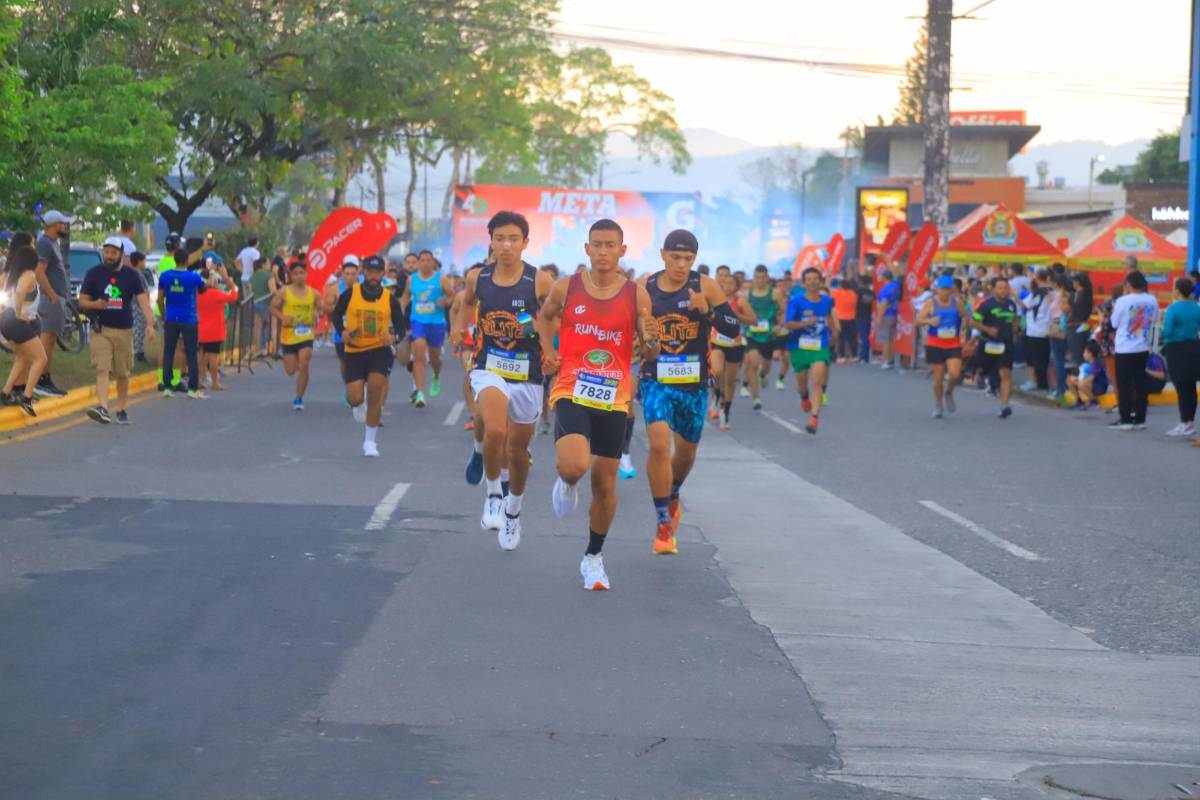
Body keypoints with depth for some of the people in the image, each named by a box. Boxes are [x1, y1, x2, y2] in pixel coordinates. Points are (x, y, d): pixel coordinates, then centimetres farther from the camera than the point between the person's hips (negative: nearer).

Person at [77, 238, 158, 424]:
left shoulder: (131, 275, 3)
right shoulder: (94, 273, 3)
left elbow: (143, 299, -6)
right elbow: (82, 301, 6)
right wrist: (96, 304, -17)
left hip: (124, 330, 1)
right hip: (100, 329, -1)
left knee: (123, 373, 8)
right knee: (102, 368, -15)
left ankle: (122, 410, 20)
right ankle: (102, 407, -26)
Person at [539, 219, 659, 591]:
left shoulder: (636, 294, -2)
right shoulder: (567, 288, -2)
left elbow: (651, 355, 2)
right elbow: (545, 316, 20)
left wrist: (651, 340, -20)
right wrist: (547, 349, 4)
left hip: (614, 399, 2)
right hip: (572, 393, -2)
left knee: (605, 485, 7)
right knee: (574, 466, -26)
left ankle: (594, 557, 28)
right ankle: (566, 485, 13)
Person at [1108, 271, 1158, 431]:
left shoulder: (1123, 301, -14)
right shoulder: (1152, 301, 0)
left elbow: (1114, 323, -5)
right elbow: (1155, 320, 13)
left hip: (1124, 350, -5)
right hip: (1143, 349, 5)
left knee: (1124, 385, 2)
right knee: (1141, 384, 9)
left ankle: (1125, 419, 2)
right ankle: (1140, 419, 10)